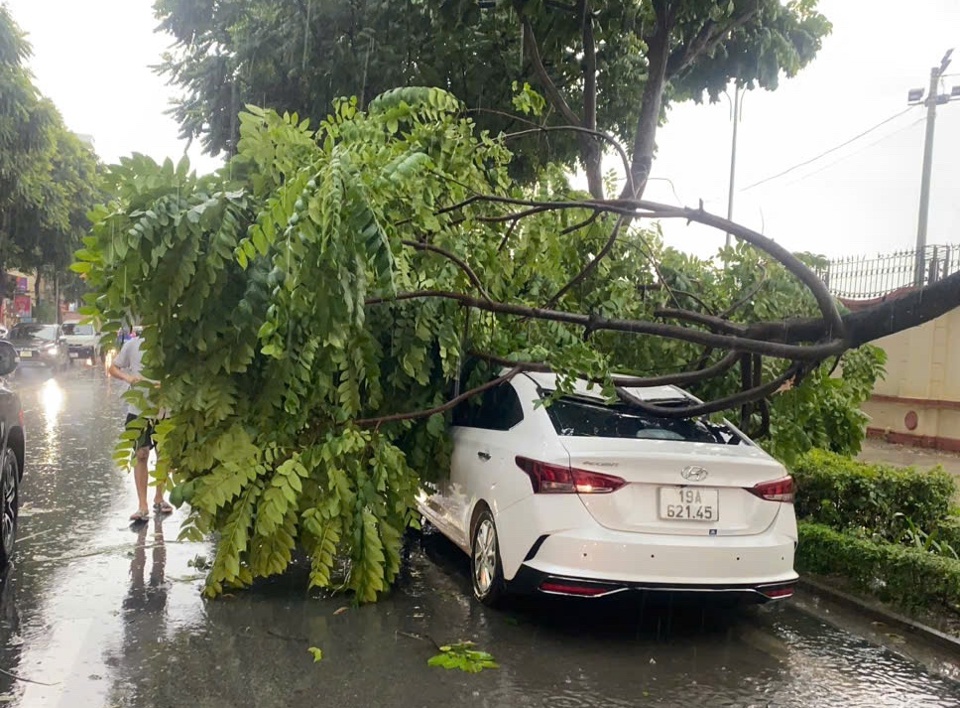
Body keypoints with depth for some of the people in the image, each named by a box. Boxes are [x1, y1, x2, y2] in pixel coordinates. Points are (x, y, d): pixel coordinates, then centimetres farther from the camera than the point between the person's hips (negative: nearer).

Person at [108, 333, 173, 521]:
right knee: (141, 454, 0)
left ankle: (159, 498, 30)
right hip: (138, 409, -1)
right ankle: (143, 506, 4)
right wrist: (128, 377, -17)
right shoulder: (132, 345, -5)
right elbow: (113, 368, 3)